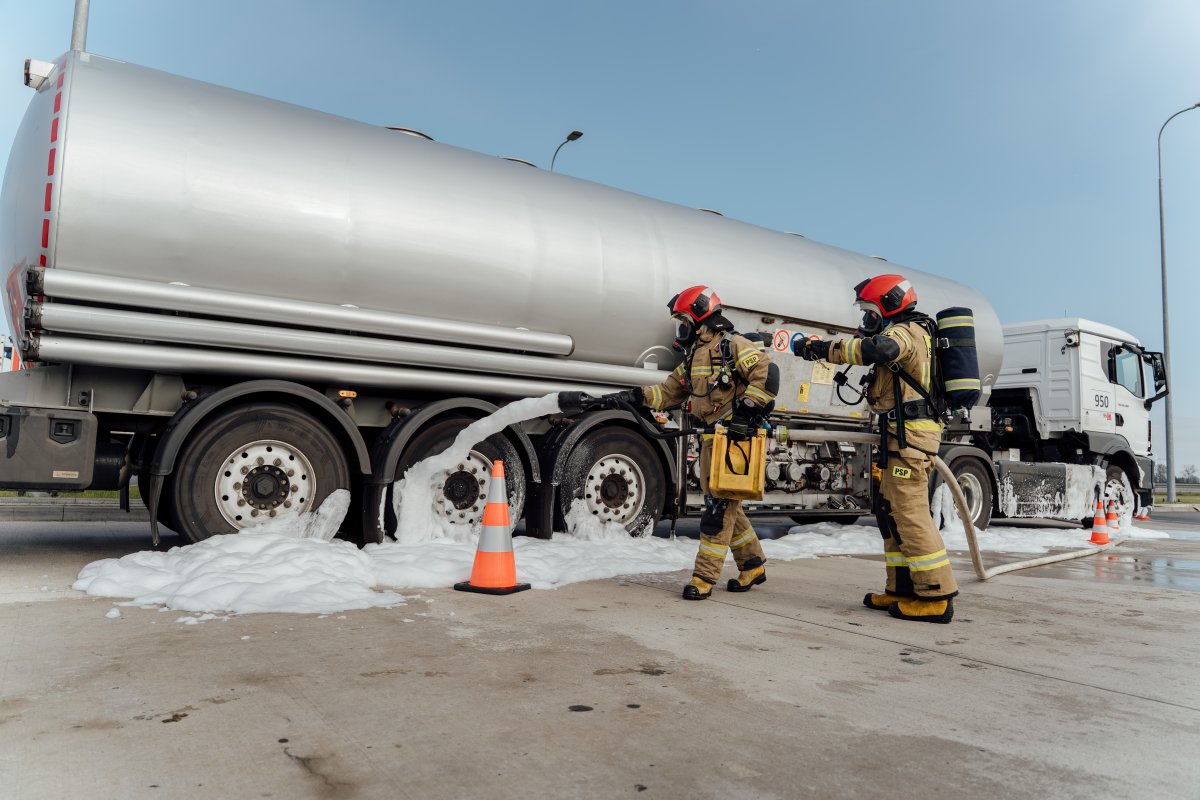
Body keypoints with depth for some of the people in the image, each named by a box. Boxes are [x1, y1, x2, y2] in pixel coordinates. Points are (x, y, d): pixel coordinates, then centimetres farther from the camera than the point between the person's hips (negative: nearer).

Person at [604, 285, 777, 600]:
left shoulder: (733, 345, -9)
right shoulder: (693, 356, 18)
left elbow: (766, 373, -19)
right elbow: (669, 392, 19)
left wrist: (747, 410, -21)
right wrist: (636, 396, 6)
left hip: (736, 437, -9)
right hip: (712, 439, 9)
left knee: (719, 506, -7)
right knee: (725, 505, 14)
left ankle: (705, 576, -1)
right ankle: (752, 566, 28)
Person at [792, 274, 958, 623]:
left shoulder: (906, 331, -9)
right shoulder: (903, 335, 26)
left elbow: (878, 349, -30)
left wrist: (822, 349, -28)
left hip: (910, 434, -11)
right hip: (901, 436, 11)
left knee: (910, 513, -11)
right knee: (890, 510, 11)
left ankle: (936, 597, -8)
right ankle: (903, 589, 16)